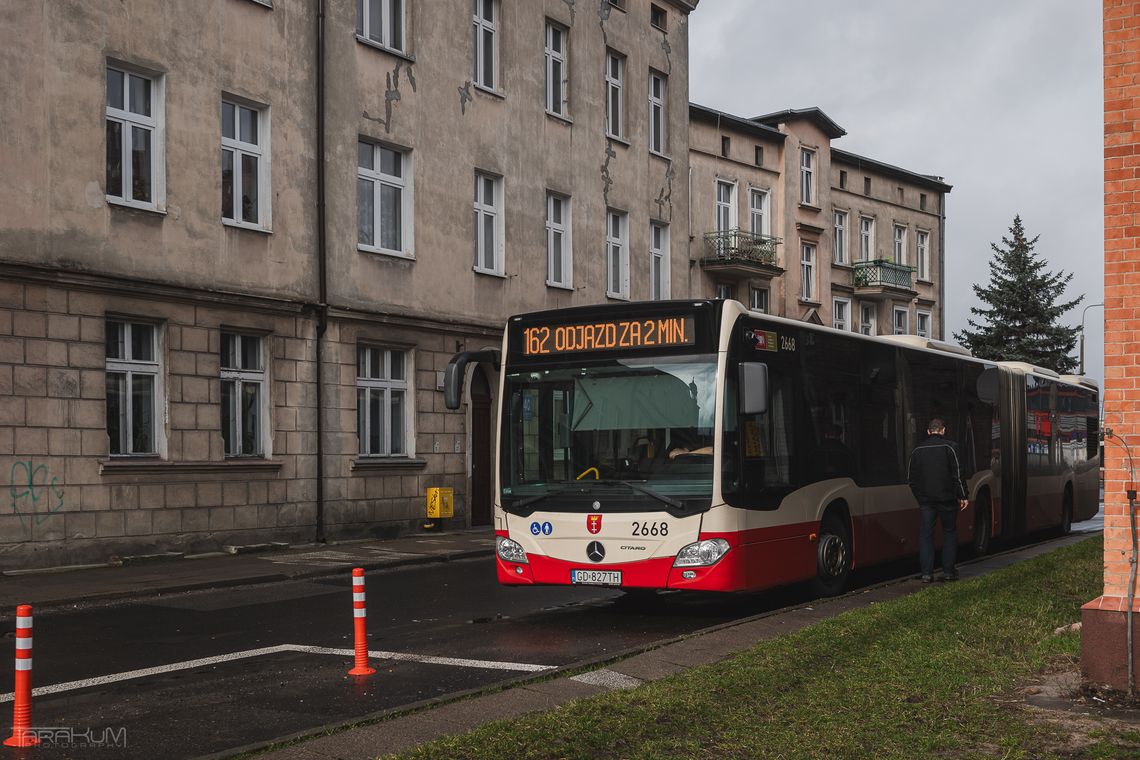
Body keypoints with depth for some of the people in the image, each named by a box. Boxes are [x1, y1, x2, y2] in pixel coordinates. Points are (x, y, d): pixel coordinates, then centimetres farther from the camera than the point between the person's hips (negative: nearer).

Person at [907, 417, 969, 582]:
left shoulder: (918, 450, 8)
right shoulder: (949, 447, -4)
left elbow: (911, 477, 11)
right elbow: (957, 475, -8)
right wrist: (962, 496, -2)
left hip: (925, 500, 2)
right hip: (946, 499, -2)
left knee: (926, 534, 3)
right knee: (949, 532, 10)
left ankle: (926, 573, -3)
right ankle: (948, 570, 9)